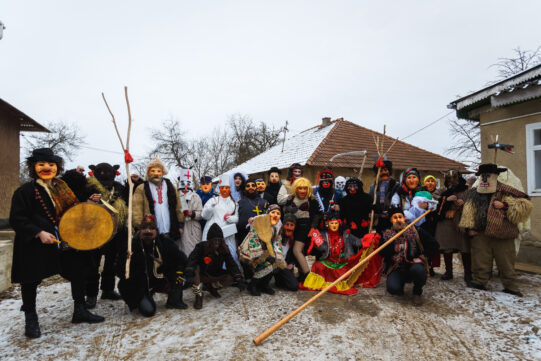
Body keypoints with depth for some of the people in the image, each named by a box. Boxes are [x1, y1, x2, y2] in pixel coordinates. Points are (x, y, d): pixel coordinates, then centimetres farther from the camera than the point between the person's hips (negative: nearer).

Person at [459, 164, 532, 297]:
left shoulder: (505, 192, -1)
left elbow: (525, 205, -3)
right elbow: (468, 212, 17)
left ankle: (511, 288, 19)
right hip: (480, 234, 3)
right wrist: (469, 228, 8)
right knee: (480, 261, 8)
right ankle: (479, 282, 19)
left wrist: (504, 206, -14)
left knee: (506, 263, 6)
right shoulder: (473, 194, 11)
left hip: (502, 235, -3)